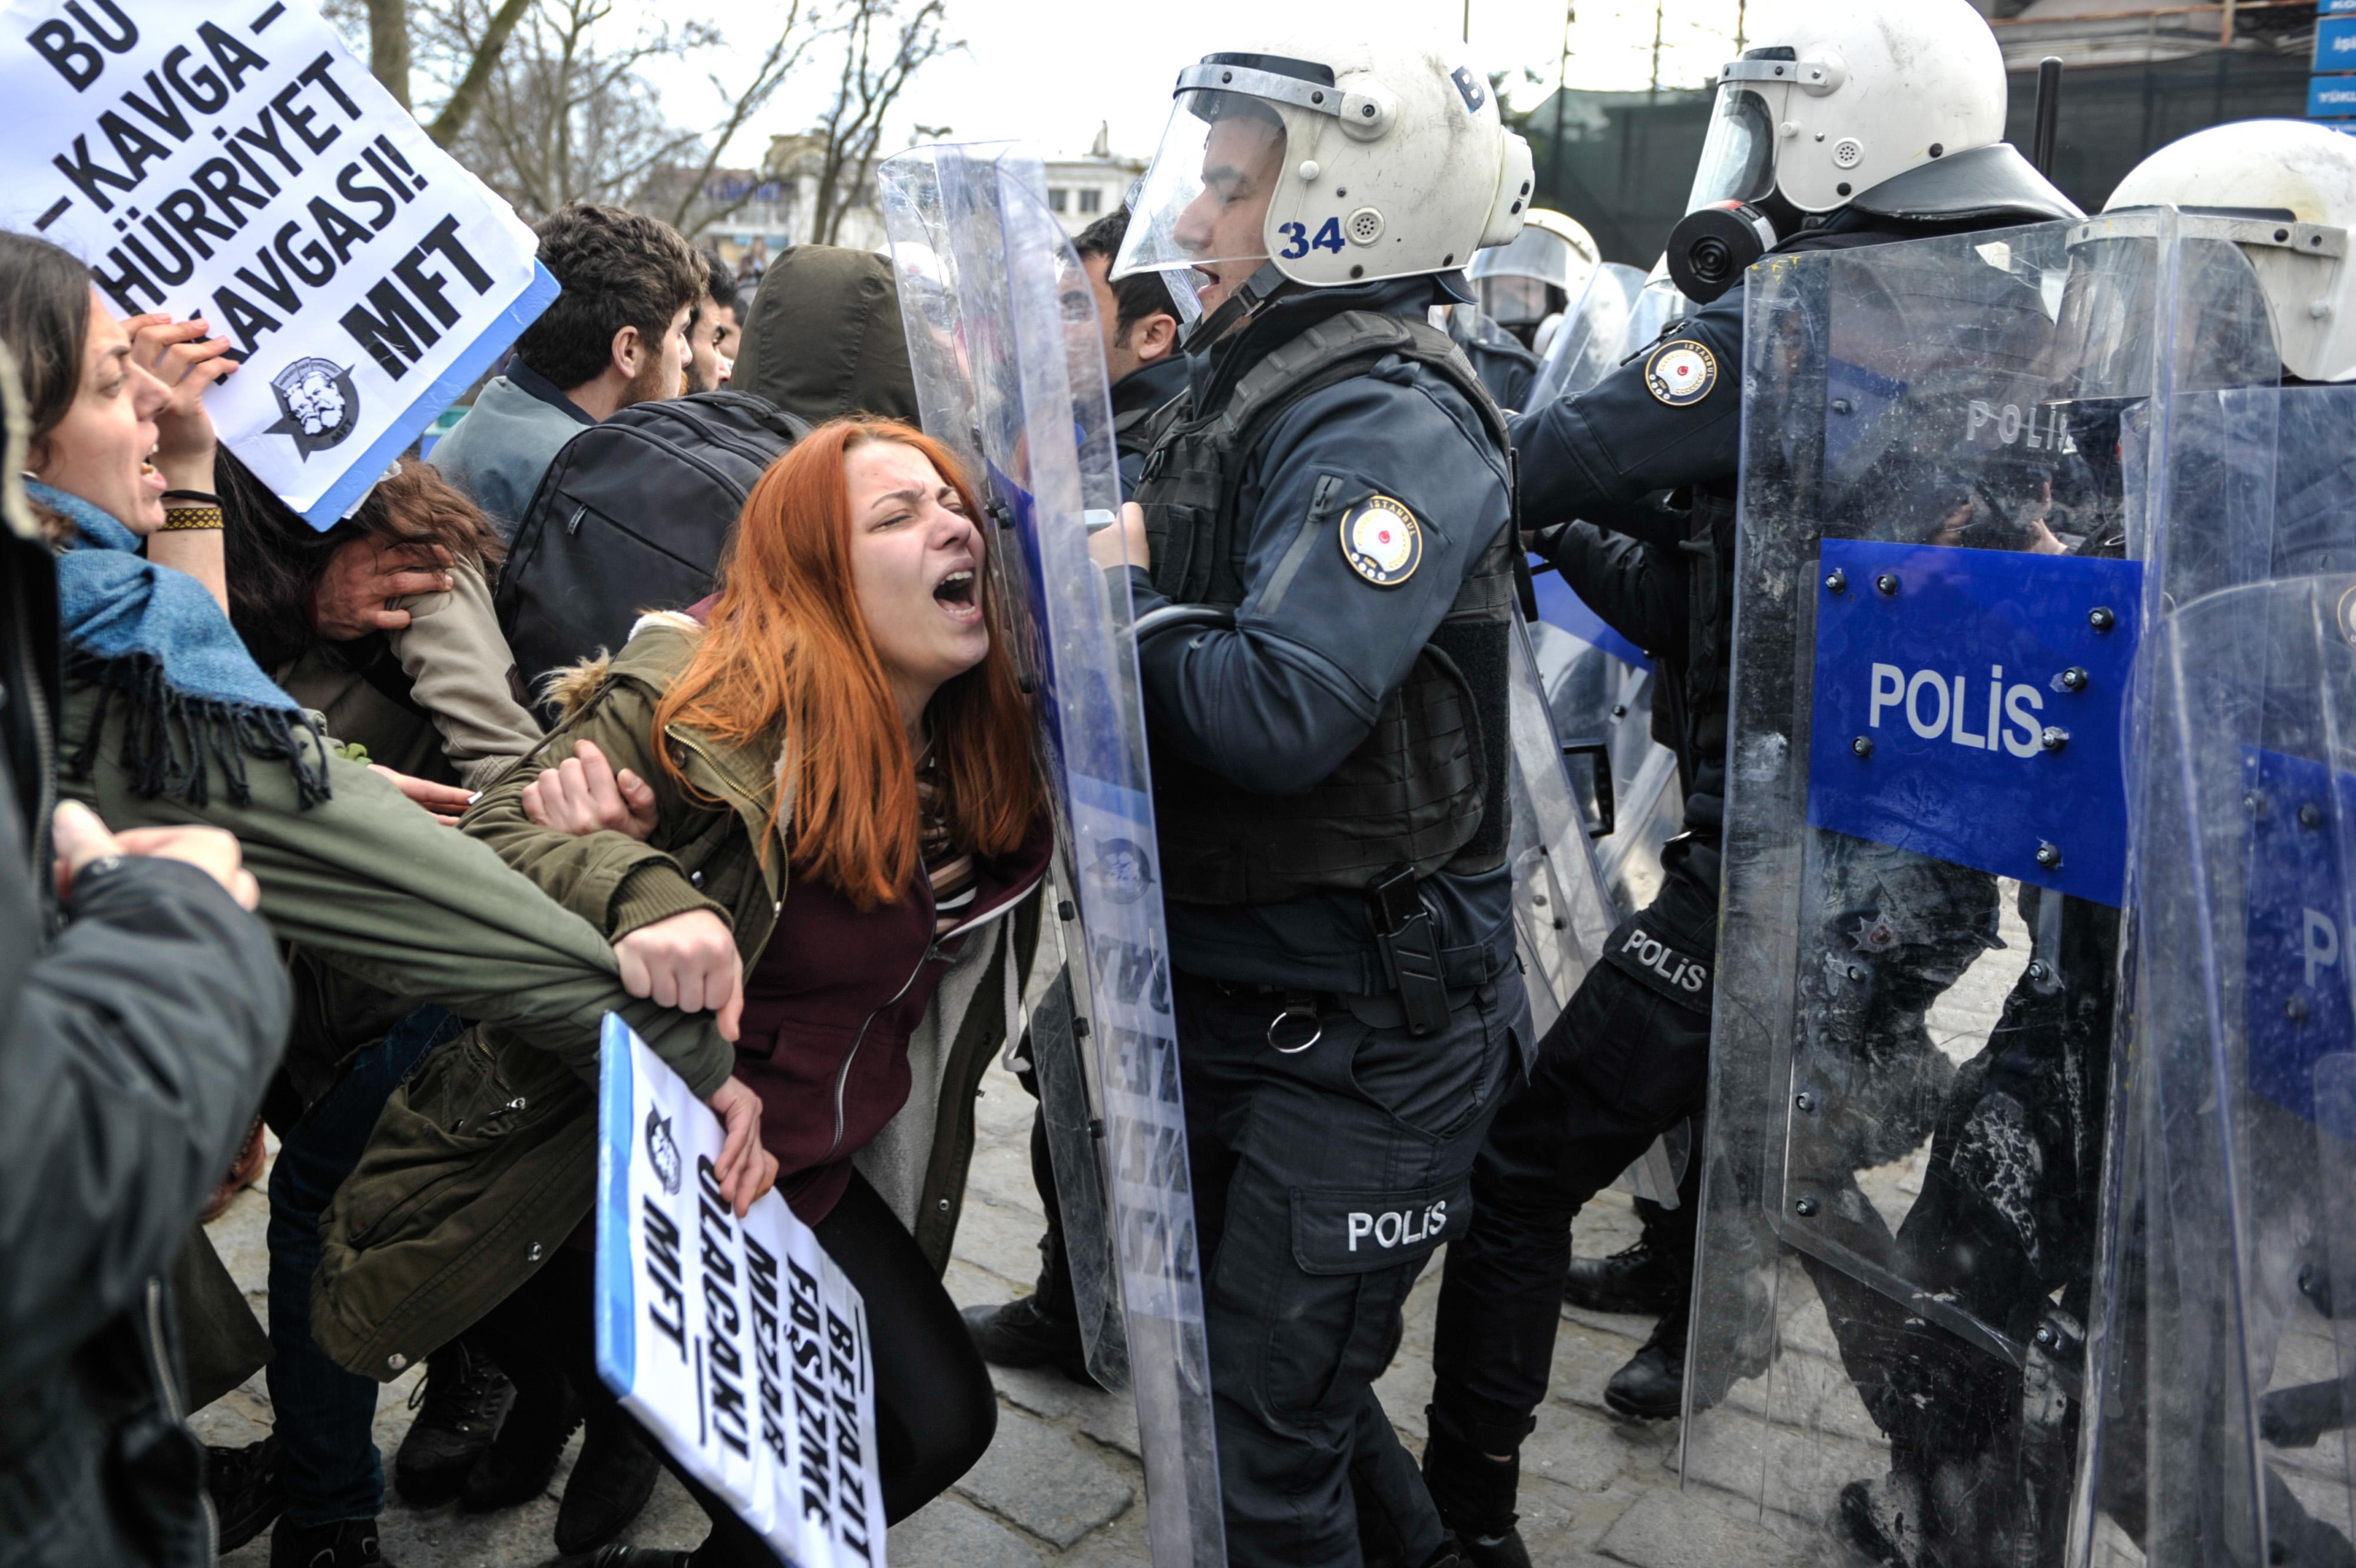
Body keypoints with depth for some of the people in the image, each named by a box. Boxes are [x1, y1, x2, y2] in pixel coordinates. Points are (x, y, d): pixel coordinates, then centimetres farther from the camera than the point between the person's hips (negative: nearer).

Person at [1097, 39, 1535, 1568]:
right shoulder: (1251, 385, 11)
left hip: (1363, 1025, -9)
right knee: (1239, 1363, 25)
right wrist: (1118, 574, -6)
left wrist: (1126, 587, -14)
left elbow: (1277, 711, -31)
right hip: (1232, 992, 9)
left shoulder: (1388, 424, -18)